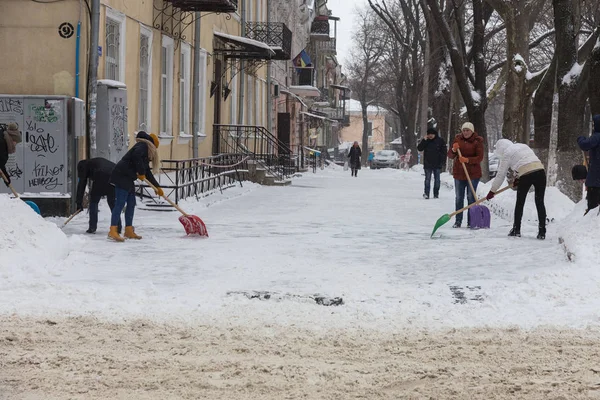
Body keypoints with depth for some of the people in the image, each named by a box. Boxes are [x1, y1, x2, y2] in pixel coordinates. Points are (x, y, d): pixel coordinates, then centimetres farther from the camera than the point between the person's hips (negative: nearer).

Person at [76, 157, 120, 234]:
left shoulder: (84, 166, 20)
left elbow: (82, 184, 14)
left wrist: (79, 202, 14)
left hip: (101, 178, -5)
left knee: (93, 202, 12)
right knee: (113, 203, 18)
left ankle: (92, 227, 9)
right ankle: (118, 227, 16)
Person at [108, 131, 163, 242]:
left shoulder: (145, 153, 26)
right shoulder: (143, 146, -4)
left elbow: (147, 172, 29)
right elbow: (136, 155, -25)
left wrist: (157, 187, 28)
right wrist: (141, 173, -15)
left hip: (128, 179, 10)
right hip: (122, 176, -10)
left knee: (131, 204, 13)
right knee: (120, 203, -16)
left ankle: (129, 231, 19)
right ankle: (113, 231, -22)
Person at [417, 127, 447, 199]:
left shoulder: (440, 141, 0)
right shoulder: (425, 141, 4)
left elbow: (444, 151, 2)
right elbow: (419, 148, -5)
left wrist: (442, 161, -6)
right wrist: (424, 140, -14)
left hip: (437, 164, 0)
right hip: (427, 164, 0)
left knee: (437, 179, 6)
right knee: (427, 179, -1)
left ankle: (436, 194, 12)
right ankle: (426, 194, -2)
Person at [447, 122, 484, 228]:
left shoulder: (477, 141, -5)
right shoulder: (458, 139, 4)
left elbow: (480, 158, -12)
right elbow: (450, 156, 4)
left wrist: (468, 160, -26)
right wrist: (453, 150, -18)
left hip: (473, 173, -3)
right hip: (459, 173, 3)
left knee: (471, 197, 0)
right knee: (459, 198, 6)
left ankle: (471, 221, 6)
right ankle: (458, 221, 12)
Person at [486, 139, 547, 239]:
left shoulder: (506, 154, 8)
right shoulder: (523, 146, 26)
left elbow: (501, 175, 9)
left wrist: (492, 191, 17)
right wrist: (517, 179, 24)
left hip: (526, 174, -5)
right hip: (540, 170, 5)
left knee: (520, 203, 15)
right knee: (540, 202, 8)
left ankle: (516, 230, 20)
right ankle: (542, 232, 4)